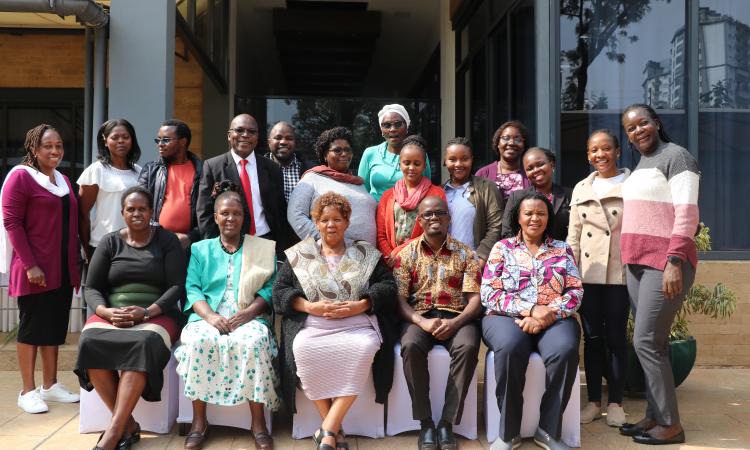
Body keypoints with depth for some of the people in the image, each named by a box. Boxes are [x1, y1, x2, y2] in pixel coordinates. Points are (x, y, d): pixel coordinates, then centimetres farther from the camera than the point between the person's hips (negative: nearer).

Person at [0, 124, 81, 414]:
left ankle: (50, 385, 22)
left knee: (56, 328, 12)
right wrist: (30, 265, -18)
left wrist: (75, 264, 13)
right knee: (31, 327, 1)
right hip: (35, 270, -7)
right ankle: (28, 391, 10)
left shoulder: (63, 180, 14)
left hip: (63, 270, 7)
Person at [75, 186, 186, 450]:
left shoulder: (167, 240, 5)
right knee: (90, 342, -30)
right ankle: (128, 424, -23)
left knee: (144, 343, -37)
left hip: (156, 316, -3)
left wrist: (146, 312, -18)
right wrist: (106, 312, -13)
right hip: (111, 315, 3)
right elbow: (91, 288, 9)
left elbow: (177, 286, -3)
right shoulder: (109, 242, 13)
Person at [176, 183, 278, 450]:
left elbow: (270, 288, 4)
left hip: (249, 317, -1)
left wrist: (247, 313, -15)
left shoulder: (263, 248, 15)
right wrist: (210, 316, -14)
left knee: (253, 342, -35)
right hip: (209, 316, 1)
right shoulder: (200, 249, 19)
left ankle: (258, 423, -24)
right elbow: (192, 289, 6)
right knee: (198, 341, -33)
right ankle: (199, 421, -19)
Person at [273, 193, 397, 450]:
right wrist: (311, 307, -7)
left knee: (365, 348, -34)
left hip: (357, 323, 0)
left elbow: (387, 287, 9)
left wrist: (359, 306, -9)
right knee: (303, 349, -33)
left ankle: (328, 428, -27)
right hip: (312, 325, 1)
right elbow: (280, 292, 10)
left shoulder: (366, 253, 17)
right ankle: (334, 428, -19)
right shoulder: (298, 255, 17)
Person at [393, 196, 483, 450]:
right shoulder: (407, 253, 10)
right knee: (410, 346, -33)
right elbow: (399, 298, 1)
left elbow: (475, 298, 2)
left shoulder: (465, 253, 10)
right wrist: (422, 322, -18)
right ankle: (425, 423, -20)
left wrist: (455, 322, -18)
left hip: (456, 317, 0)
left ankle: (447, 423, -21)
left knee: (468, 347, -33)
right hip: (419, 316, 0)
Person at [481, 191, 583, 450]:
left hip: (554, 319, 2)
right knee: (510, 347, -35)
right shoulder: (502, 248, 10)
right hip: (508, 317, -1)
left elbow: (575, 292, 5)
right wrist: (530, 309, -13)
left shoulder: (563, 250, 15)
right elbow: (490, 294, -1)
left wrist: (549, 313, -13)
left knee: (565, 350, -32)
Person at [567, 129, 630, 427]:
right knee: (592, 337, 7)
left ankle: (615, 403, 14)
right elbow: (573, 235, 11)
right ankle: (593, 401, 16)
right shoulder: (581, 189, 12)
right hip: (588, 272, 3)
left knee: (616, 336, 3)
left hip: (620, 272, -3)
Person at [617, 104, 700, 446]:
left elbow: (687, 214, -15)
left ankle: (670, 424, 2)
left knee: (646, 342, -9)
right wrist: (630, 258, 13)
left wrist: (674, 262, -22)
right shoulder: (639, 166, 19)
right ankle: (654, 415, 17)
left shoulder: (676, 156, -7)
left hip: (665, 262, -8)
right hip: (637, 263, 8)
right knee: (651, 343, 10)